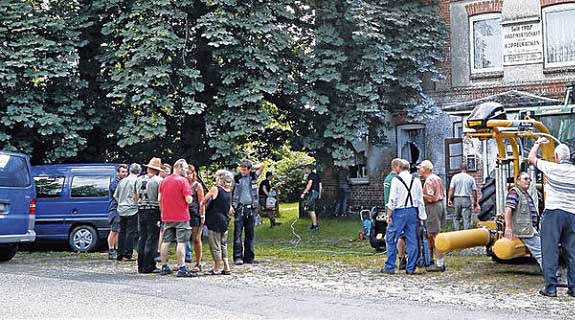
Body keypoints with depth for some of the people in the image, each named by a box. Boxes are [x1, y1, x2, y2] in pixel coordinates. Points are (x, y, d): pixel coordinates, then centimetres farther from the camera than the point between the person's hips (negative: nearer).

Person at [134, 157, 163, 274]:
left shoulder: (139, 180, 9)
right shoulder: (159, 180, -8)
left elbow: (136, 197, 16)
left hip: (141, 211, 5)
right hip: (153, 212, -5)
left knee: (142, 238, 12)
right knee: (152, 239, -1)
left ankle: (141, 266, 14)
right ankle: (148, 266, -2)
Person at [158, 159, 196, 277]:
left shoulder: (164, 181, 9)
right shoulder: (183, 180, -10)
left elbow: (159, 199, 11)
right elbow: (188, 200, -16)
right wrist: (191, 198, 6)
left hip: (167, 217, 6)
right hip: (181, 217, -6)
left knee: (166, 241, 11)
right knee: (181, 242, -5)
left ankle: (164, 267, 16)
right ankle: (182, 269, -7)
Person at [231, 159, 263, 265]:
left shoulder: (253, 176, 7)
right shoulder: (236, 178, 0)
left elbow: (261, 165, 12)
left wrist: (251, 167, 3)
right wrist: (230, 206, -6)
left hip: (251, 208, 3)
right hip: (239, 208, -3)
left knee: (250, 233, 6)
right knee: (238, 233, -7)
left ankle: (249, 257, 11)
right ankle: (238, 257, -8)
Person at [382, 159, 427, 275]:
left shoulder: (396, 180, -6)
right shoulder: (416, 181, 7)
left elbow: (392, 200, -9)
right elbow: (420, 201, 8)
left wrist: (389, 215, -4)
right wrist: (422, 217, 12)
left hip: (399, 212, -4)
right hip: (413, 212, 4)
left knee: (391, 240, 4)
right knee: (412, 241, 7)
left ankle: (389, 267, 5)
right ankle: (411, 268, 9)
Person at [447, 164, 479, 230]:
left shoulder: (455, 177, 3)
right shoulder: (471, 178, 3)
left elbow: (451, 189, -3)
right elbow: (474, 191, 1)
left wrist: (449, 199, 1)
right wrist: (475, 202, 7)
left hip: (457, 198, 1)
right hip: (467, 199, -1)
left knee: (456, 218, 10)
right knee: (467, 218, -1)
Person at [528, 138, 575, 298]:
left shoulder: (552, 168, -5)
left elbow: (531, 158, 8)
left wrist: (538, 143, 22)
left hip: (553, 213, -4)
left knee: (550, 250, -1)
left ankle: (551, 287, -4)